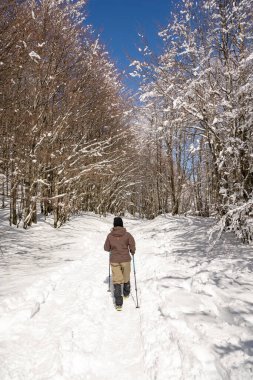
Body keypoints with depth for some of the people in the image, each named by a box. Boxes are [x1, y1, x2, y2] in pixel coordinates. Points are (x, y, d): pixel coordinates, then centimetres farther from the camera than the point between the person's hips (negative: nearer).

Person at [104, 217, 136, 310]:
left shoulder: (110, 235, -5)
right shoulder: (127, 234, -9)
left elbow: (106, 248, 3)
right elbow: (132, 246, -15)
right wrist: (132, 252, 7)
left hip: (114, 261, 0)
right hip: (125, 260, 0)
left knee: (117, 280, 4)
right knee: (126, 277, 22)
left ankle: (118, 302, -3)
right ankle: (126, 293, 44)